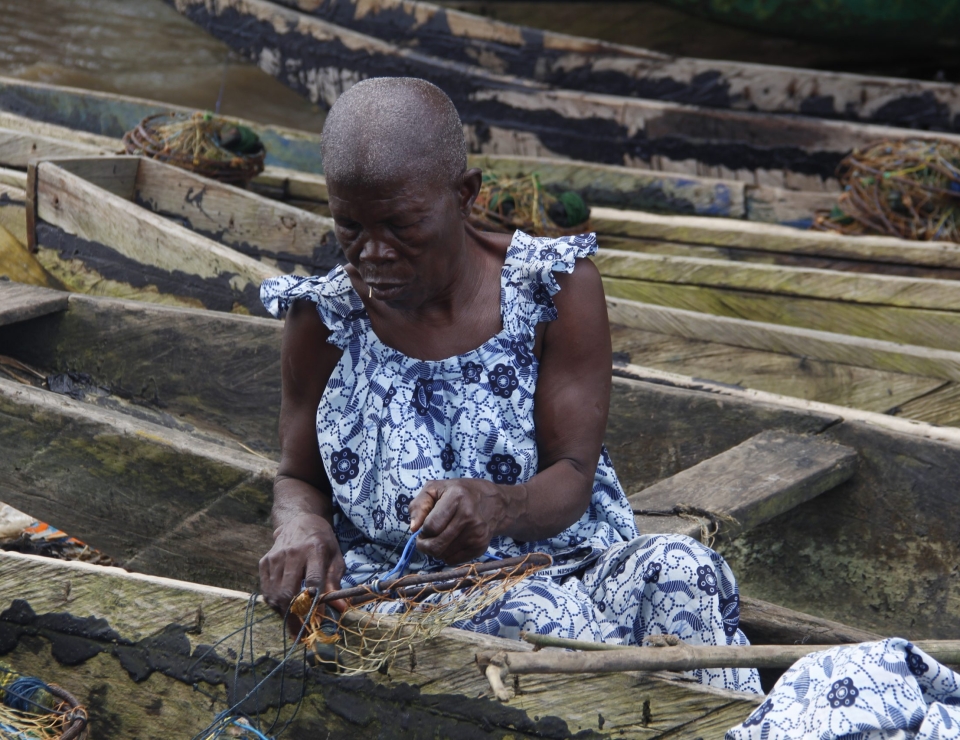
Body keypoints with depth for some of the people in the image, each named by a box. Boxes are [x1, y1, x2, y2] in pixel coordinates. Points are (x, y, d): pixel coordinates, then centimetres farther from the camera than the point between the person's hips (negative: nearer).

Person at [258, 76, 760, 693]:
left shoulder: (557, 290, -4)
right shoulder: (323, 317, -1)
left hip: (556, 562, 1)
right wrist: (300, 525, -15)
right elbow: (299, 477, 11)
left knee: (678, 572, -30)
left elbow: (573, 475, -6)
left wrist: (495, 507, -30)